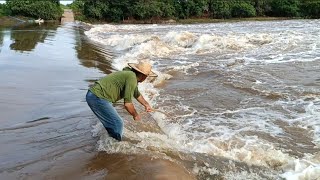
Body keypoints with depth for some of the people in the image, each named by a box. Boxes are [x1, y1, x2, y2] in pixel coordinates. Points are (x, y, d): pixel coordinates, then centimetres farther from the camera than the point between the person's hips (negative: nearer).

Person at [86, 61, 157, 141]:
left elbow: (137, 94, 35)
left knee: (111, 123, 23)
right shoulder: (132, 78, -15)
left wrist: (146, 105, 48)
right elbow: (127, 104, -18)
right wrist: (135, 115, 0)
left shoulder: (130, 74, 16)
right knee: (118, 124, -6)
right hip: (98, 98, -10)